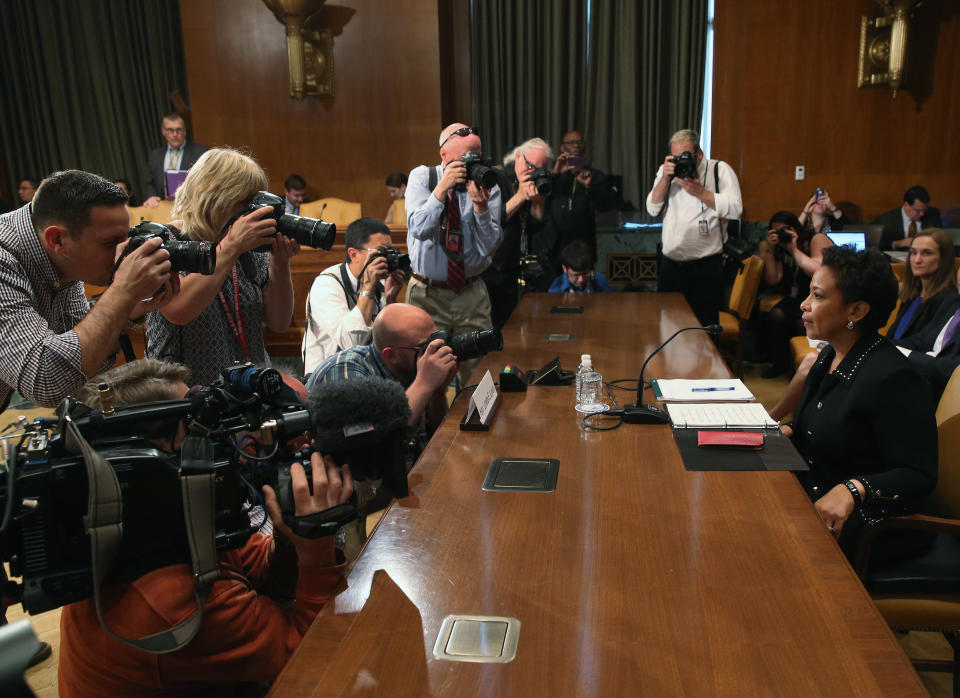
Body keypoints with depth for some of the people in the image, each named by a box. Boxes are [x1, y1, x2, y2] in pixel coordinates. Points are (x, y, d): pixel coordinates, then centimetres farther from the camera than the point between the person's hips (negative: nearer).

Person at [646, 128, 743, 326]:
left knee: (704, 327, -2)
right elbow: (653, 209, 4)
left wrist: (699, 191, -18)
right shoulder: (667, 170, 14)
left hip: (706, 267, -4)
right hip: (670, 265, 4)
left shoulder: (720, 169, 1)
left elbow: (735, 208, -12)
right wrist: (665, 178, -9)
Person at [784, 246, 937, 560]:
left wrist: (854, 489, -36)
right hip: (809, 496, 9)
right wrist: (788, 433, 3)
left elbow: (918, 476, -20)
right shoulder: (830, 357, 9)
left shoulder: (893, 379, -20)